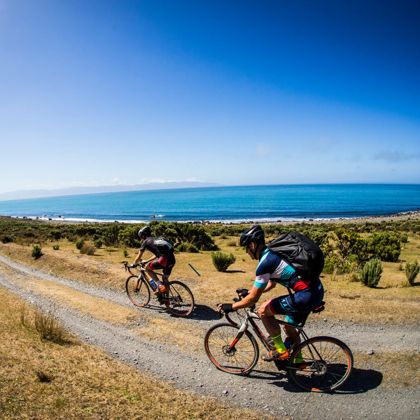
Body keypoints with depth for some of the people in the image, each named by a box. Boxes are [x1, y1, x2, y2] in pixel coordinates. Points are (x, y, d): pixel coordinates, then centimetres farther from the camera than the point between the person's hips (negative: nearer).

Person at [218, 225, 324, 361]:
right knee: (290, 328, 25)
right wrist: (249, 292, 33)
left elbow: (253, 298, -10)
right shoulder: (273, 253, 14)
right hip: (317, 290, 10)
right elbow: (272, 283, 29)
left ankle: (281, 350, 11)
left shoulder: (265, 263, -14)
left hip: (306, 296, -10)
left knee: (263, 311, 0)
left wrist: (231, 307, 2)